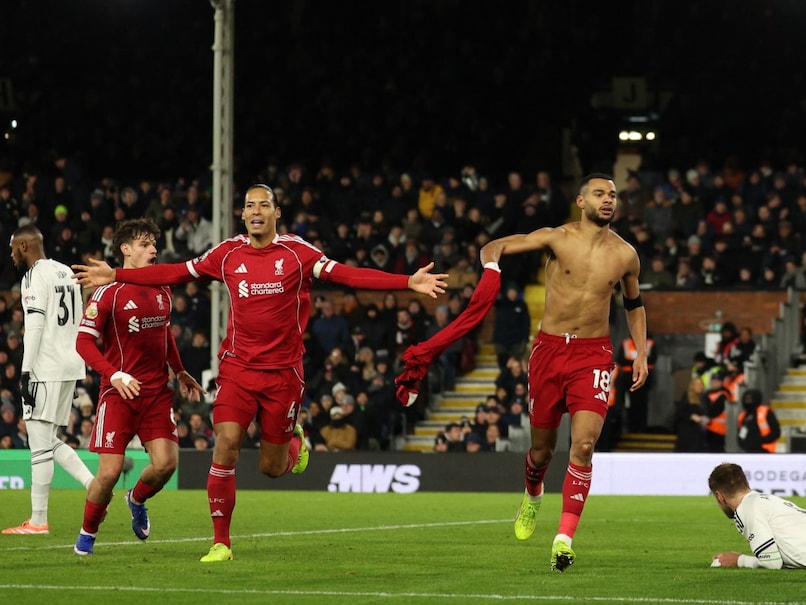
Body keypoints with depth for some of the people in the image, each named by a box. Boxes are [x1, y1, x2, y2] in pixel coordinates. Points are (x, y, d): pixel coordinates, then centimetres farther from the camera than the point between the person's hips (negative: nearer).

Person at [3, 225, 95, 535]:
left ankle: (38, 520, -4)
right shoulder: (65, 272, 17)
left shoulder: (35, 277, -9)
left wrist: (26, 372, -18)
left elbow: (35, 325, -17)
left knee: (41, 444, -5)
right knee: (49, 442, 15)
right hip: (71, 365, 9)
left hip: (46, 369, -9)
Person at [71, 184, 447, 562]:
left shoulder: (297, 252, -4)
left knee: (272, 468, 4)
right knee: (226, 445, -15)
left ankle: (295, 441, 43)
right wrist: (115, 275, 4)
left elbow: (346, 275, -11)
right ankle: (221, 542, -4)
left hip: (283, 371, -1)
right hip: (237, 368, 1)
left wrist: (408, 282, -21)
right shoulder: (228, 253, 2)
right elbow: (175, 273, 7)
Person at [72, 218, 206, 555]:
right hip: (119, 393, -5)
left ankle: (137, 500, 24)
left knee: (166, 463, -10)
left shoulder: (162, 290, 11)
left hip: (158, 391, 5)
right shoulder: (109, 293, -8)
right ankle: (87, 534, 14)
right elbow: (84, 341, -11)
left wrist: (180, 373, 27)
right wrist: (114, 375, -23)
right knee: (110, 471, -10)